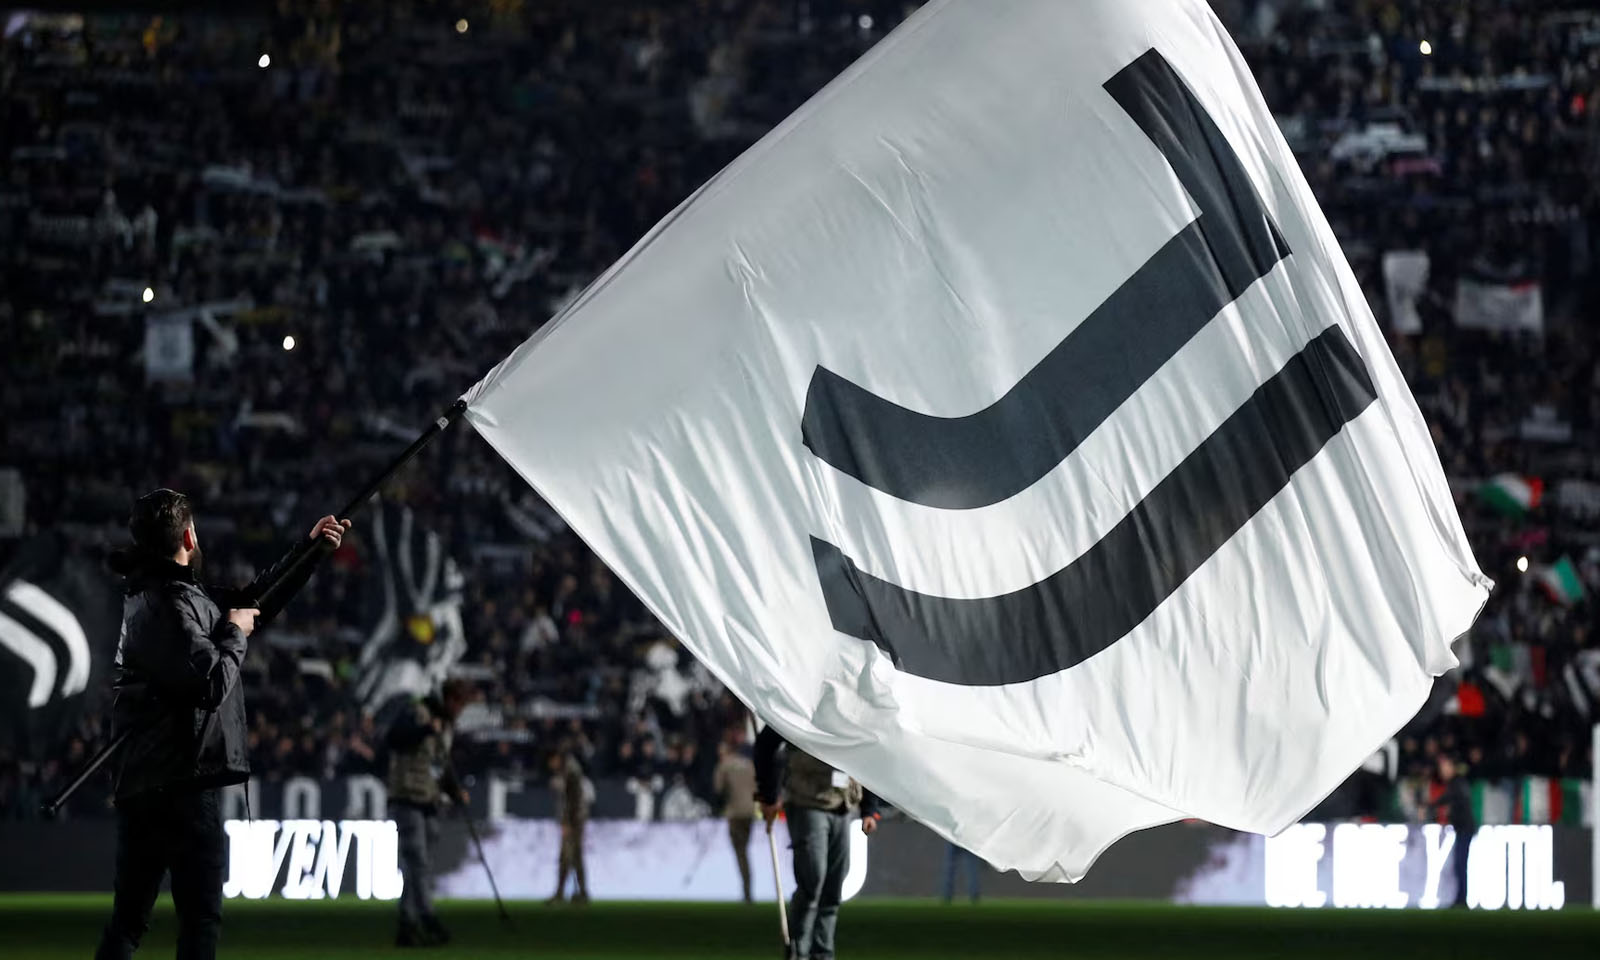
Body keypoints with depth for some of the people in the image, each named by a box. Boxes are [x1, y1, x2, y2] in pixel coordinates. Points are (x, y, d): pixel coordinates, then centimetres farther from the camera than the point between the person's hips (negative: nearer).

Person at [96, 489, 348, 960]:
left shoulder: (155, 594, 16)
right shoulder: (167, 606, -14)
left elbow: (252, 598, 26)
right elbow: (212, 682, -21)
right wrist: (235, 632, -4)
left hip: (141, 784, 9)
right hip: (181, 784, -9)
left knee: (128, 920, 7)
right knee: (200, 919, -4)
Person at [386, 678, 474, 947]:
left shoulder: (448, 726, 16)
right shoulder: (417, 715, -11)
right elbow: (393, 739, -29)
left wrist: (455, 791, 11)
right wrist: (426, 729, -41)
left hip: (429, 804, 9)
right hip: (407, 801, -9)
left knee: (418, 867, 8)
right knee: (418, 863, -15)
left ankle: (407, 927, 10)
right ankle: (429, 922, -22)